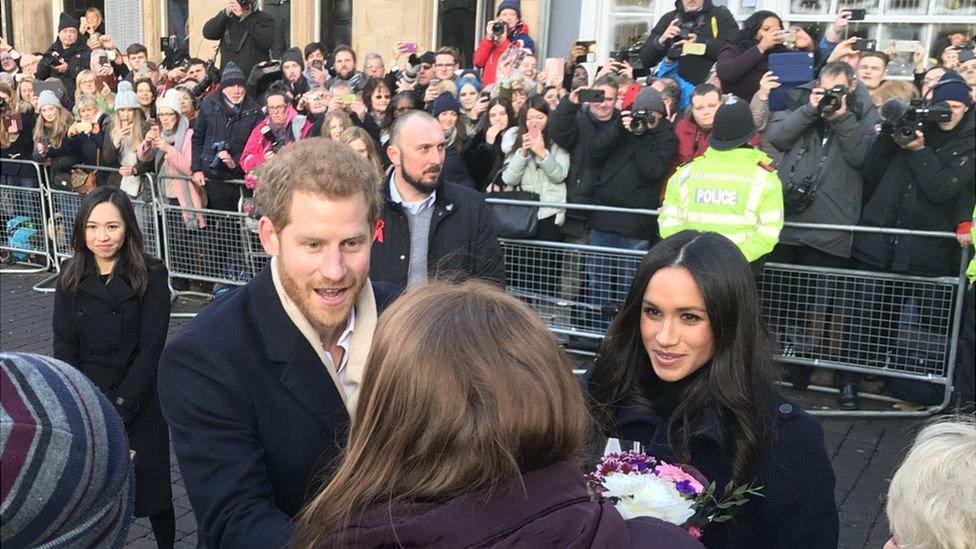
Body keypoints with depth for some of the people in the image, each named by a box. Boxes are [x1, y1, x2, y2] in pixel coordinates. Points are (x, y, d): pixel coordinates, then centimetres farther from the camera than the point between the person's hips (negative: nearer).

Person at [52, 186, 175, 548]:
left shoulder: (151, 275, -8)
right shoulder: (71, 278, 2)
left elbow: (150, 347, -11)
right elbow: (64, 348, 0)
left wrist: (119, 409, -15)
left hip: (139, 403, -2)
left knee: (152, 489, 6)